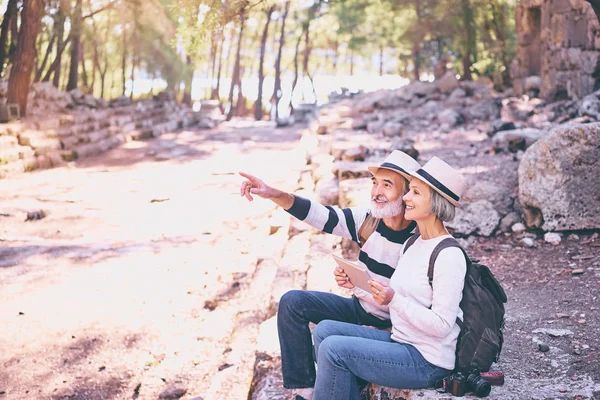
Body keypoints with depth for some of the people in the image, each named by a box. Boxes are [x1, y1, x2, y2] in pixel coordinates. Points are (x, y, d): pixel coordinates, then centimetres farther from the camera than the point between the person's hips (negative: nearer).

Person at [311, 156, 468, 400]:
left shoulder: (449, 256, -18)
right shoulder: (413, 243, 11)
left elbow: (441, 325, -21)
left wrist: (394, 300, -27)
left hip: (427, 363, -9)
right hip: (401, 341, 9)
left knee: (333, 348, -20)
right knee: (325, 330, 1)